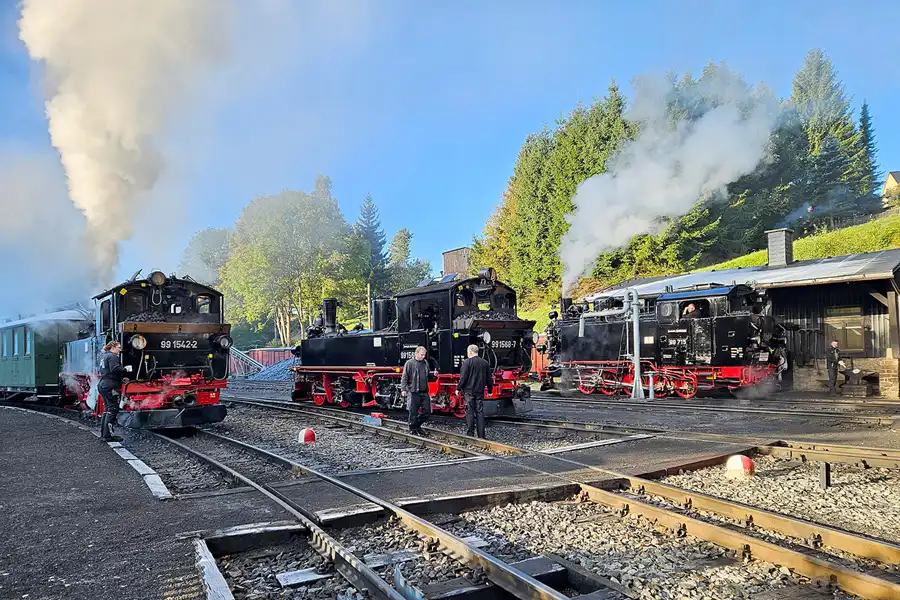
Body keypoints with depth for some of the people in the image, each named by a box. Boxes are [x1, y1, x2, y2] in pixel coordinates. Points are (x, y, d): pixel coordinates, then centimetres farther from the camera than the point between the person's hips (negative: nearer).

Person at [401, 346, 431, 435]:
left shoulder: (425, 363, 13)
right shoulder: (409, 363, -4)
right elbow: (404, 377, -6)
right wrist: (403, 389, -13)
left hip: (424, 392, 6)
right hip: (413, 392, -6)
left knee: (427, 410, 5)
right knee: (413, 412, 1)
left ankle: (418, 425, 23)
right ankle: (413, 429, 14)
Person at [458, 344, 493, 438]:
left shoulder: (467, 362, -8)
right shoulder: (485, 363, 8)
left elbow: (463, 377, -12)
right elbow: (489, 378, 12)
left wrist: (458, 388, -2)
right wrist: (490, 390, 20)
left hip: (469, 391, -4)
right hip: (480, 391, 4)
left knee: (470, 412, 1)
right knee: (480, 412, 6)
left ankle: (470, 434, 1)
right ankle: (481, 435, 5)